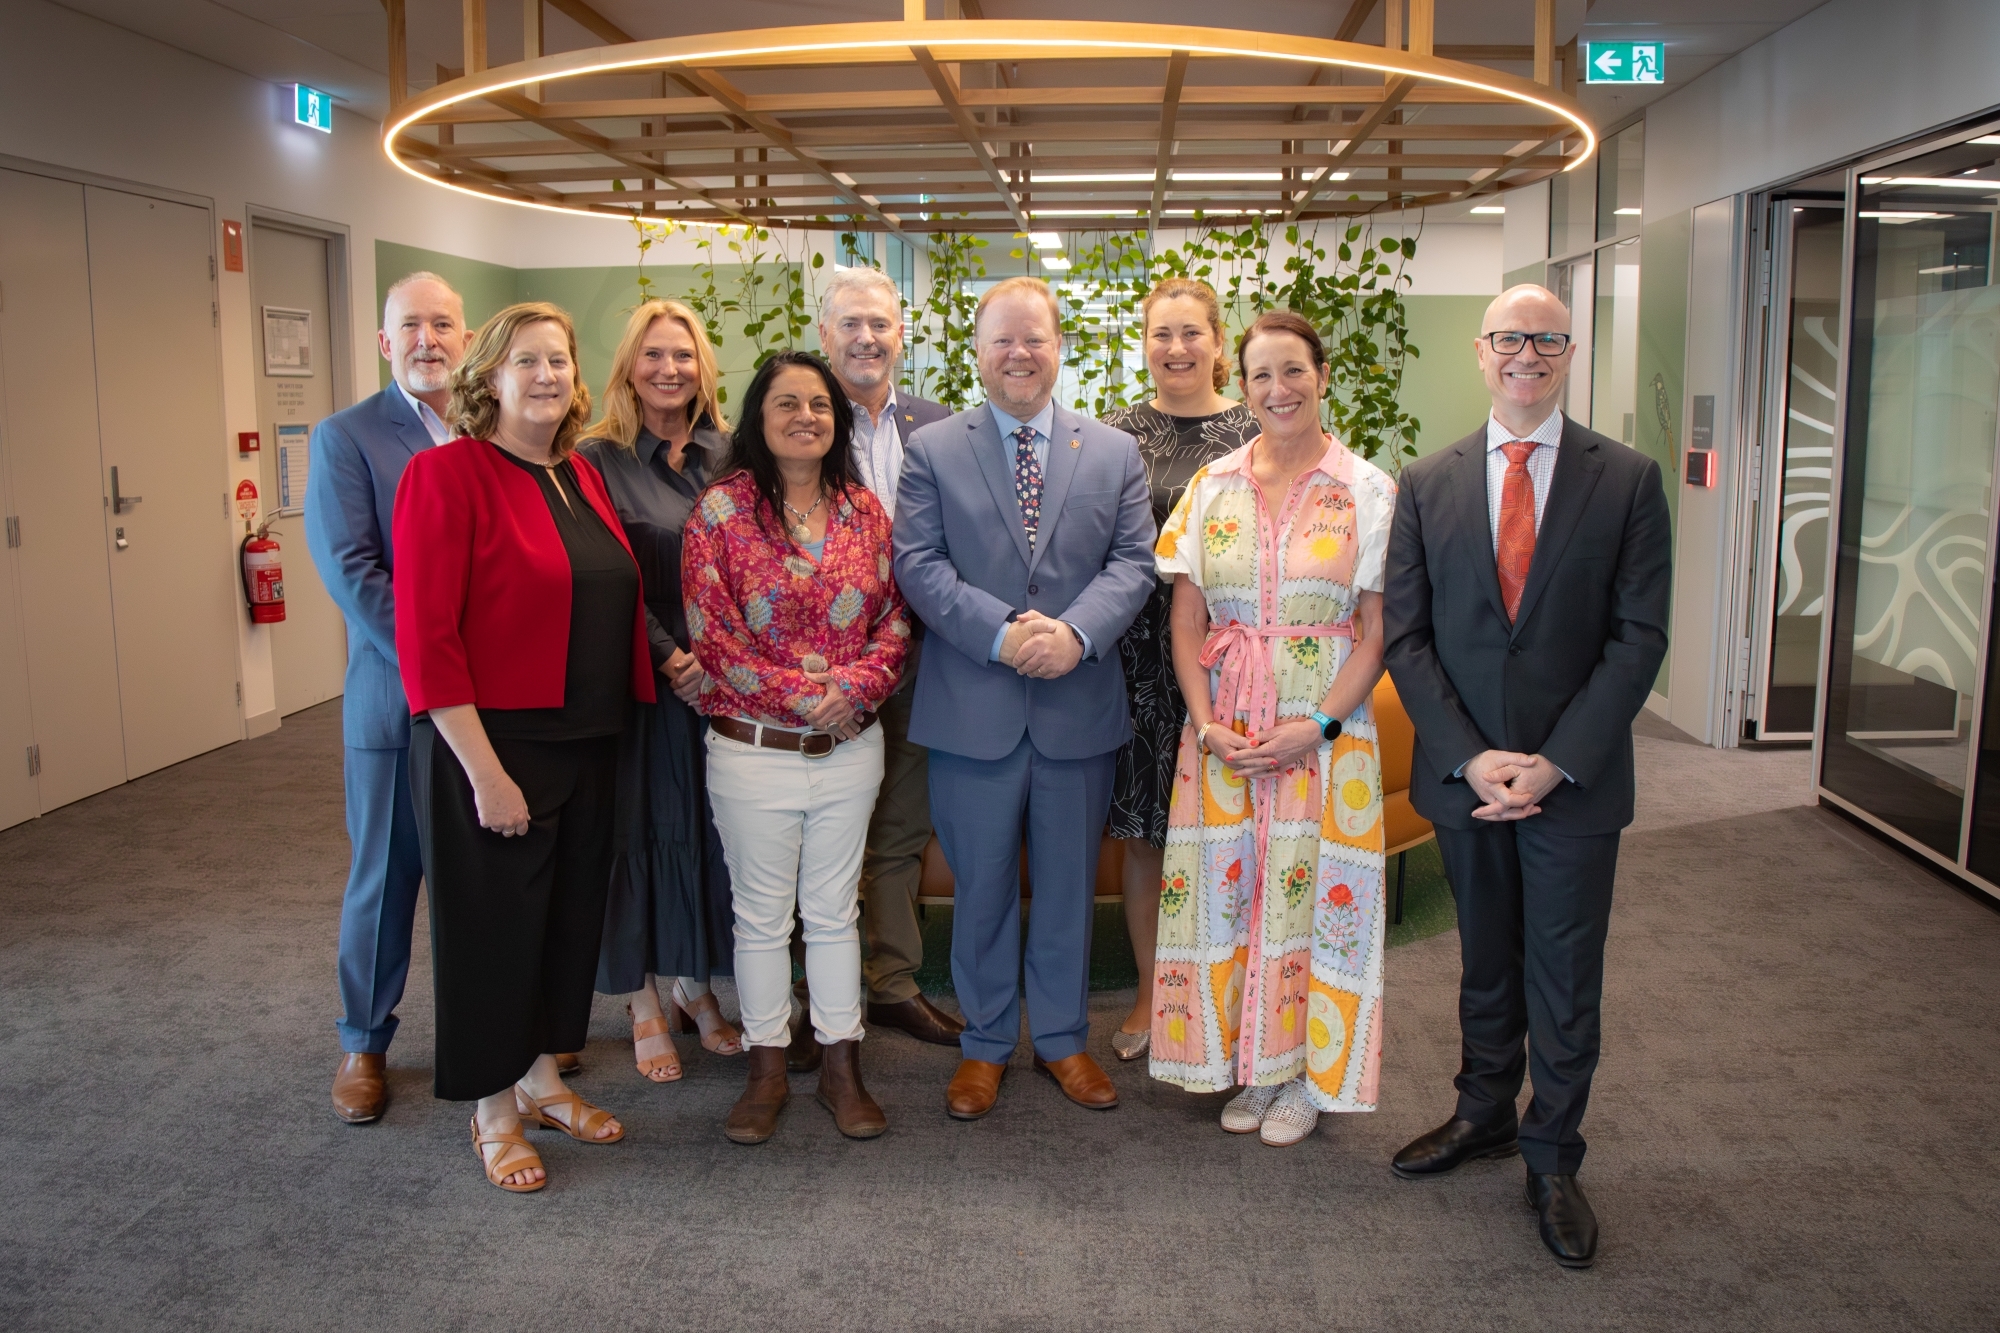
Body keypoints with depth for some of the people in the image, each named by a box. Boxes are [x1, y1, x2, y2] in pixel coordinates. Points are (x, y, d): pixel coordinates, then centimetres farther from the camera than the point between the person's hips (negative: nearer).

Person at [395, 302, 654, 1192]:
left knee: (569, 914, 17)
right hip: (490, 744, -7)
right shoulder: (446, 473, -13)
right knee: (491, 923, 7)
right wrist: (483, 770, -19)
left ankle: (542, 1079, 37)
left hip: (585, 745, 7)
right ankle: (494, 1112, 26)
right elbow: (425, 638, -17)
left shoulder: (582, 478, 9)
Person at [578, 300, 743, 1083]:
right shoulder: (598, 459, -3)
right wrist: (668, 657, -15)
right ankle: (646, 1004, 20)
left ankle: (695, 987, 28)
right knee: (641, 829, 5)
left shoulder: (730, 456, 7)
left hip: (722, 681, 3)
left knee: (709, 828, 10)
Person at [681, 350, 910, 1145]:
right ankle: (766, 1071, 24)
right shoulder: (721, 510, -6)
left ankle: (841, 1065, 26)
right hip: (753, 750, -3)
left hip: (850, 746, 3)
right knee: (761, 914, 10)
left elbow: (894, 619, 4)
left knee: (835, 909, 13)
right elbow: (709, 634, -11)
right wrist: (801, 696, -15)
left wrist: (856, 685, -14)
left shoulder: (864, 510, 5)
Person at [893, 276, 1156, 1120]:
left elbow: (1133, 563, 0)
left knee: (1069, 885, 13)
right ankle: (986, 1044, 27)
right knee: (981, 887, 10)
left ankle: (1063, 1039, 30)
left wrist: (1076, 631, -18)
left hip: (1079, 707, 2)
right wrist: (1001, 633, -18)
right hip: (972, 708, -1)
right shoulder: (932, 450, 3)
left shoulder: (1115, 453, 8)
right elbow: (918, 564, -5)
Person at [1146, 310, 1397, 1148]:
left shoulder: (1368, 490, -2)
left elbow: (1377, 631, -4)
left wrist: (1317, 725, -14)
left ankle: (1304, 1074, 21)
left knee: (1310, 887, 2)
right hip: (1223, 728, 2)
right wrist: (1207, 724, -8)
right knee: (1229, 887, 6)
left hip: (1325, 725, -2)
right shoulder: (1213, 487, 5)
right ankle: (1248, 1064, 24)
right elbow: (1186, 623, 4)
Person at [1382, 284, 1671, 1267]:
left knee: (1565, 982, 8)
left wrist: (1556, 762, -15)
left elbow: (1639, 637, -7)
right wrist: (1471, 757, -11)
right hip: (1463, 776, 2)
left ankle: (1552, 1160, 26)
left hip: (1576, 779, -2)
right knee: (1485, 964, 17)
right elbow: (1405, 635, 0)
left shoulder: (1627, 480, -3)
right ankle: (1484, 1115, 37)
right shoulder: (1427, 484, 2)